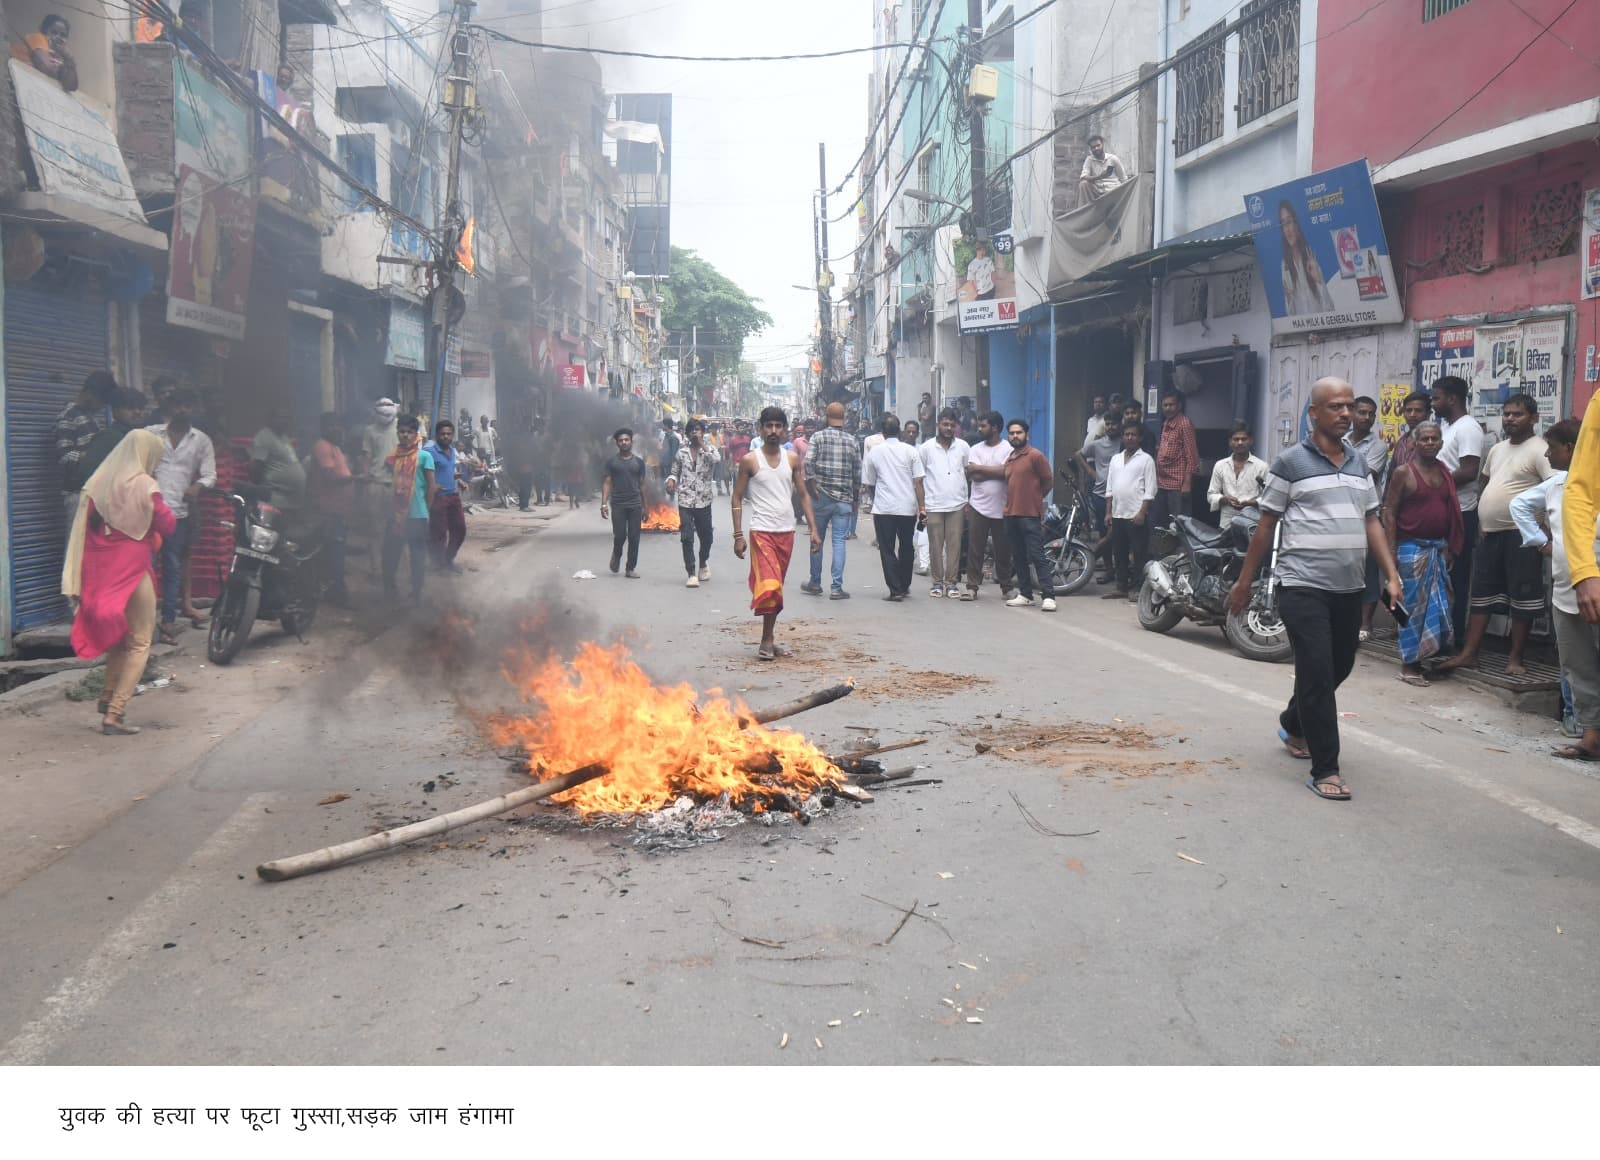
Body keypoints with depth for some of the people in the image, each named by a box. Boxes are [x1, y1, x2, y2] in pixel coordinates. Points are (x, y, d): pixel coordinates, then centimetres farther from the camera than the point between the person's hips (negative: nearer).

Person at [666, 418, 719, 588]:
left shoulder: (710, 449, 3)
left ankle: (704, 563, 40)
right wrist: (671, 479, -6)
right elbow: (674, 471, 15)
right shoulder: (682, 452, 8)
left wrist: (702, 444, -16)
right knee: (686, 537, -8)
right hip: (685, 500, 0)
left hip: (704, 500, 0)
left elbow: (715, 459, -20)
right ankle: (692, 574, -5)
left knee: (706, 536, 11)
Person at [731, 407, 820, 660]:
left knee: (777, 587, 10)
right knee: (769, 586, -15)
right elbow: (737, 499, 0)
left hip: (787, 532, 4)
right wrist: (738, 535, -7)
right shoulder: (750, 461, -2)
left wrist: (813, 529, 4)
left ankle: (769, 639, 19)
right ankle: (766, 641, -7)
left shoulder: (792, 459, 8)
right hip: (761, 531, -4)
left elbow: (803, 495, 12)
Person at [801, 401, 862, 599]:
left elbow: (808, 463, -14)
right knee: (839, 542, 1)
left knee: (817, 540, 12)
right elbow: (858, 474, 6)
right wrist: (855, 501, 15)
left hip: (821, 498, -1)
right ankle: (836, 588, -3)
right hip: (844, 499, 1)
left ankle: (815, 583, 21)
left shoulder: (818, 437, -2)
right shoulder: (852, 441, 4)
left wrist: (814, 490, -7)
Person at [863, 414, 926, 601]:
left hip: (883, 508, -1)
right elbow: (918, 481, -6)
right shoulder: (910, 451, -2)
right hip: (908, 508, 1)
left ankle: (895, 590, -4)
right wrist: (922, 507, -2)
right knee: (906, 548, 18)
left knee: (887, 550, 3)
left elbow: (868, 484, 9)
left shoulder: (874, 452, 1)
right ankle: (904, 587, 28)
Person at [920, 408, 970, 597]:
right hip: (934, 505, -1)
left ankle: (952, 582, 7)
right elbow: (919, 476, 7)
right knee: (935, 545, 2)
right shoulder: (927, 447, 4)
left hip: (957, 504, 1)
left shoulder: (962, 446, 7)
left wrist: (969, 501, 6)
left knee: (954, 544, 1)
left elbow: (971, 473, 12)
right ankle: (937, 582, 11)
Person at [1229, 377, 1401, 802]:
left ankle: (1293, 724, 42)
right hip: (1304, 586, -6)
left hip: (1349, 588, 7)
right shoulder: (1290, 462, -4)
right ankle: (1324, 769, -2)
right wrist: (1244, 581, 1)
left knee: (1340, 668, 16)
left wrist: (1391, 574, 4)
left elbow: (1372, 523, 15)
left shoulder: (1358, 464, 14)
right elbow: (1266, 525, -1)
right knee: (1317, 673, -8)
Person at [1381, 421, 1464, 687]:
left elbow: (1451, 512, 18)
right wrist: (1392, 550, -15)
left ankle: (1426, 654, 20)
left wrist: (1451, 547, 14)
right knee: (1413, 605, -3)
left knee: (1438, 604, 8)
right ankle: (1409, 665, 5)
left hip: (1439, 547, 6)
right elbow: (1389, 512, -9)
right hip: (1412, 546, -6)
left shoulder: (1444, 472, 12)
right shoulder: (1403, 472, -7)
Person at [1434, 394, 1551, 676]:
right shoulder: (1497, 449, 16)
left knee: (1522, 597, 0)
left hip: (1519, 535, -8)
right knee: (1482, 594, 10)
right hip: (1490, 533, 8)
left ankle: (1515, 658, 6)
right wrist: (1481, 521, 19)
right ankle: (1469, 653, 15)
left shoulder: (1539, 450, -9)